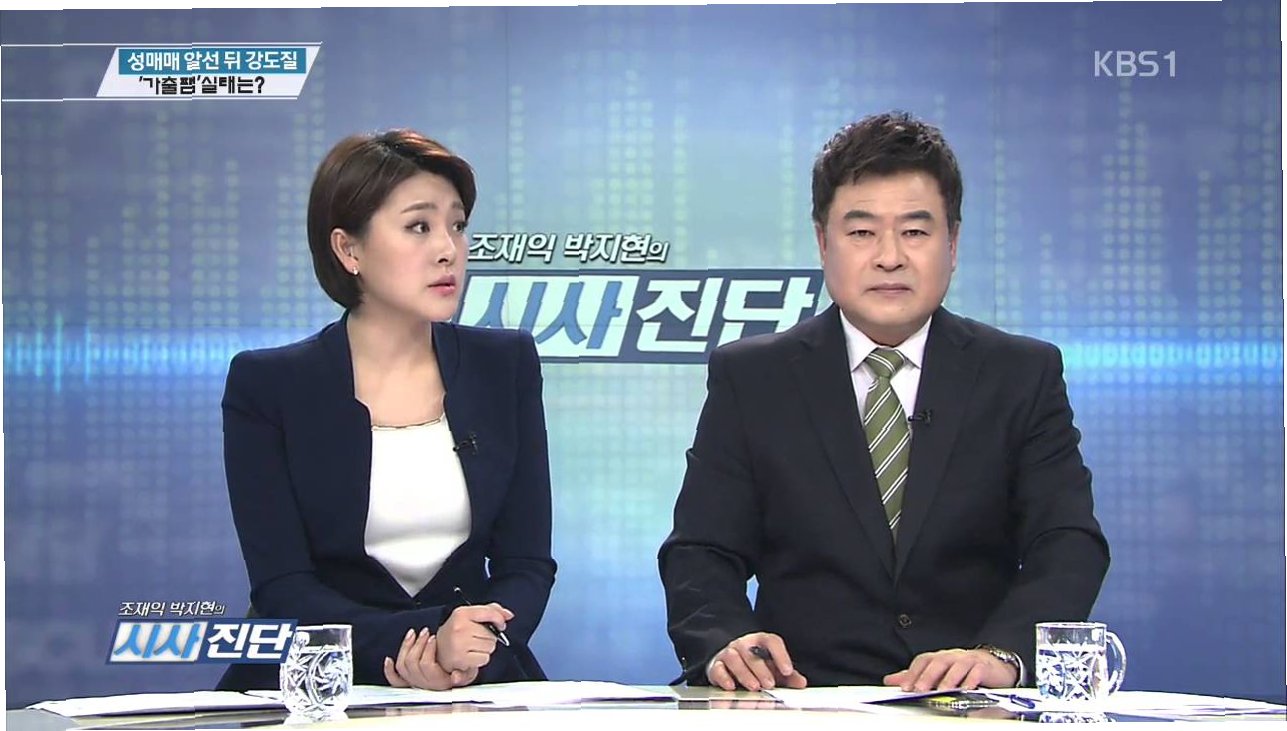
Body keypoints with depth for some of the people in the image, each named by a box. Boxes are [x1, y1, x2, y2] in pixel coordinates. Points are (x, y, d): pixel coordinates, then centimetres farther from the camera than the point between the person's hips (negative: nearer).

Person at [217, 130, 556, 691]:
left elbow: (527, 562, 5)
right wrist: (416, 640, -22)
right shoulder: (265, 385, 1)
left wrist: (471, 653, -16)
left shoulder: (505, 366, 9)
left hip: (476, 687, 0)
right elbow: (280, 586, -6)